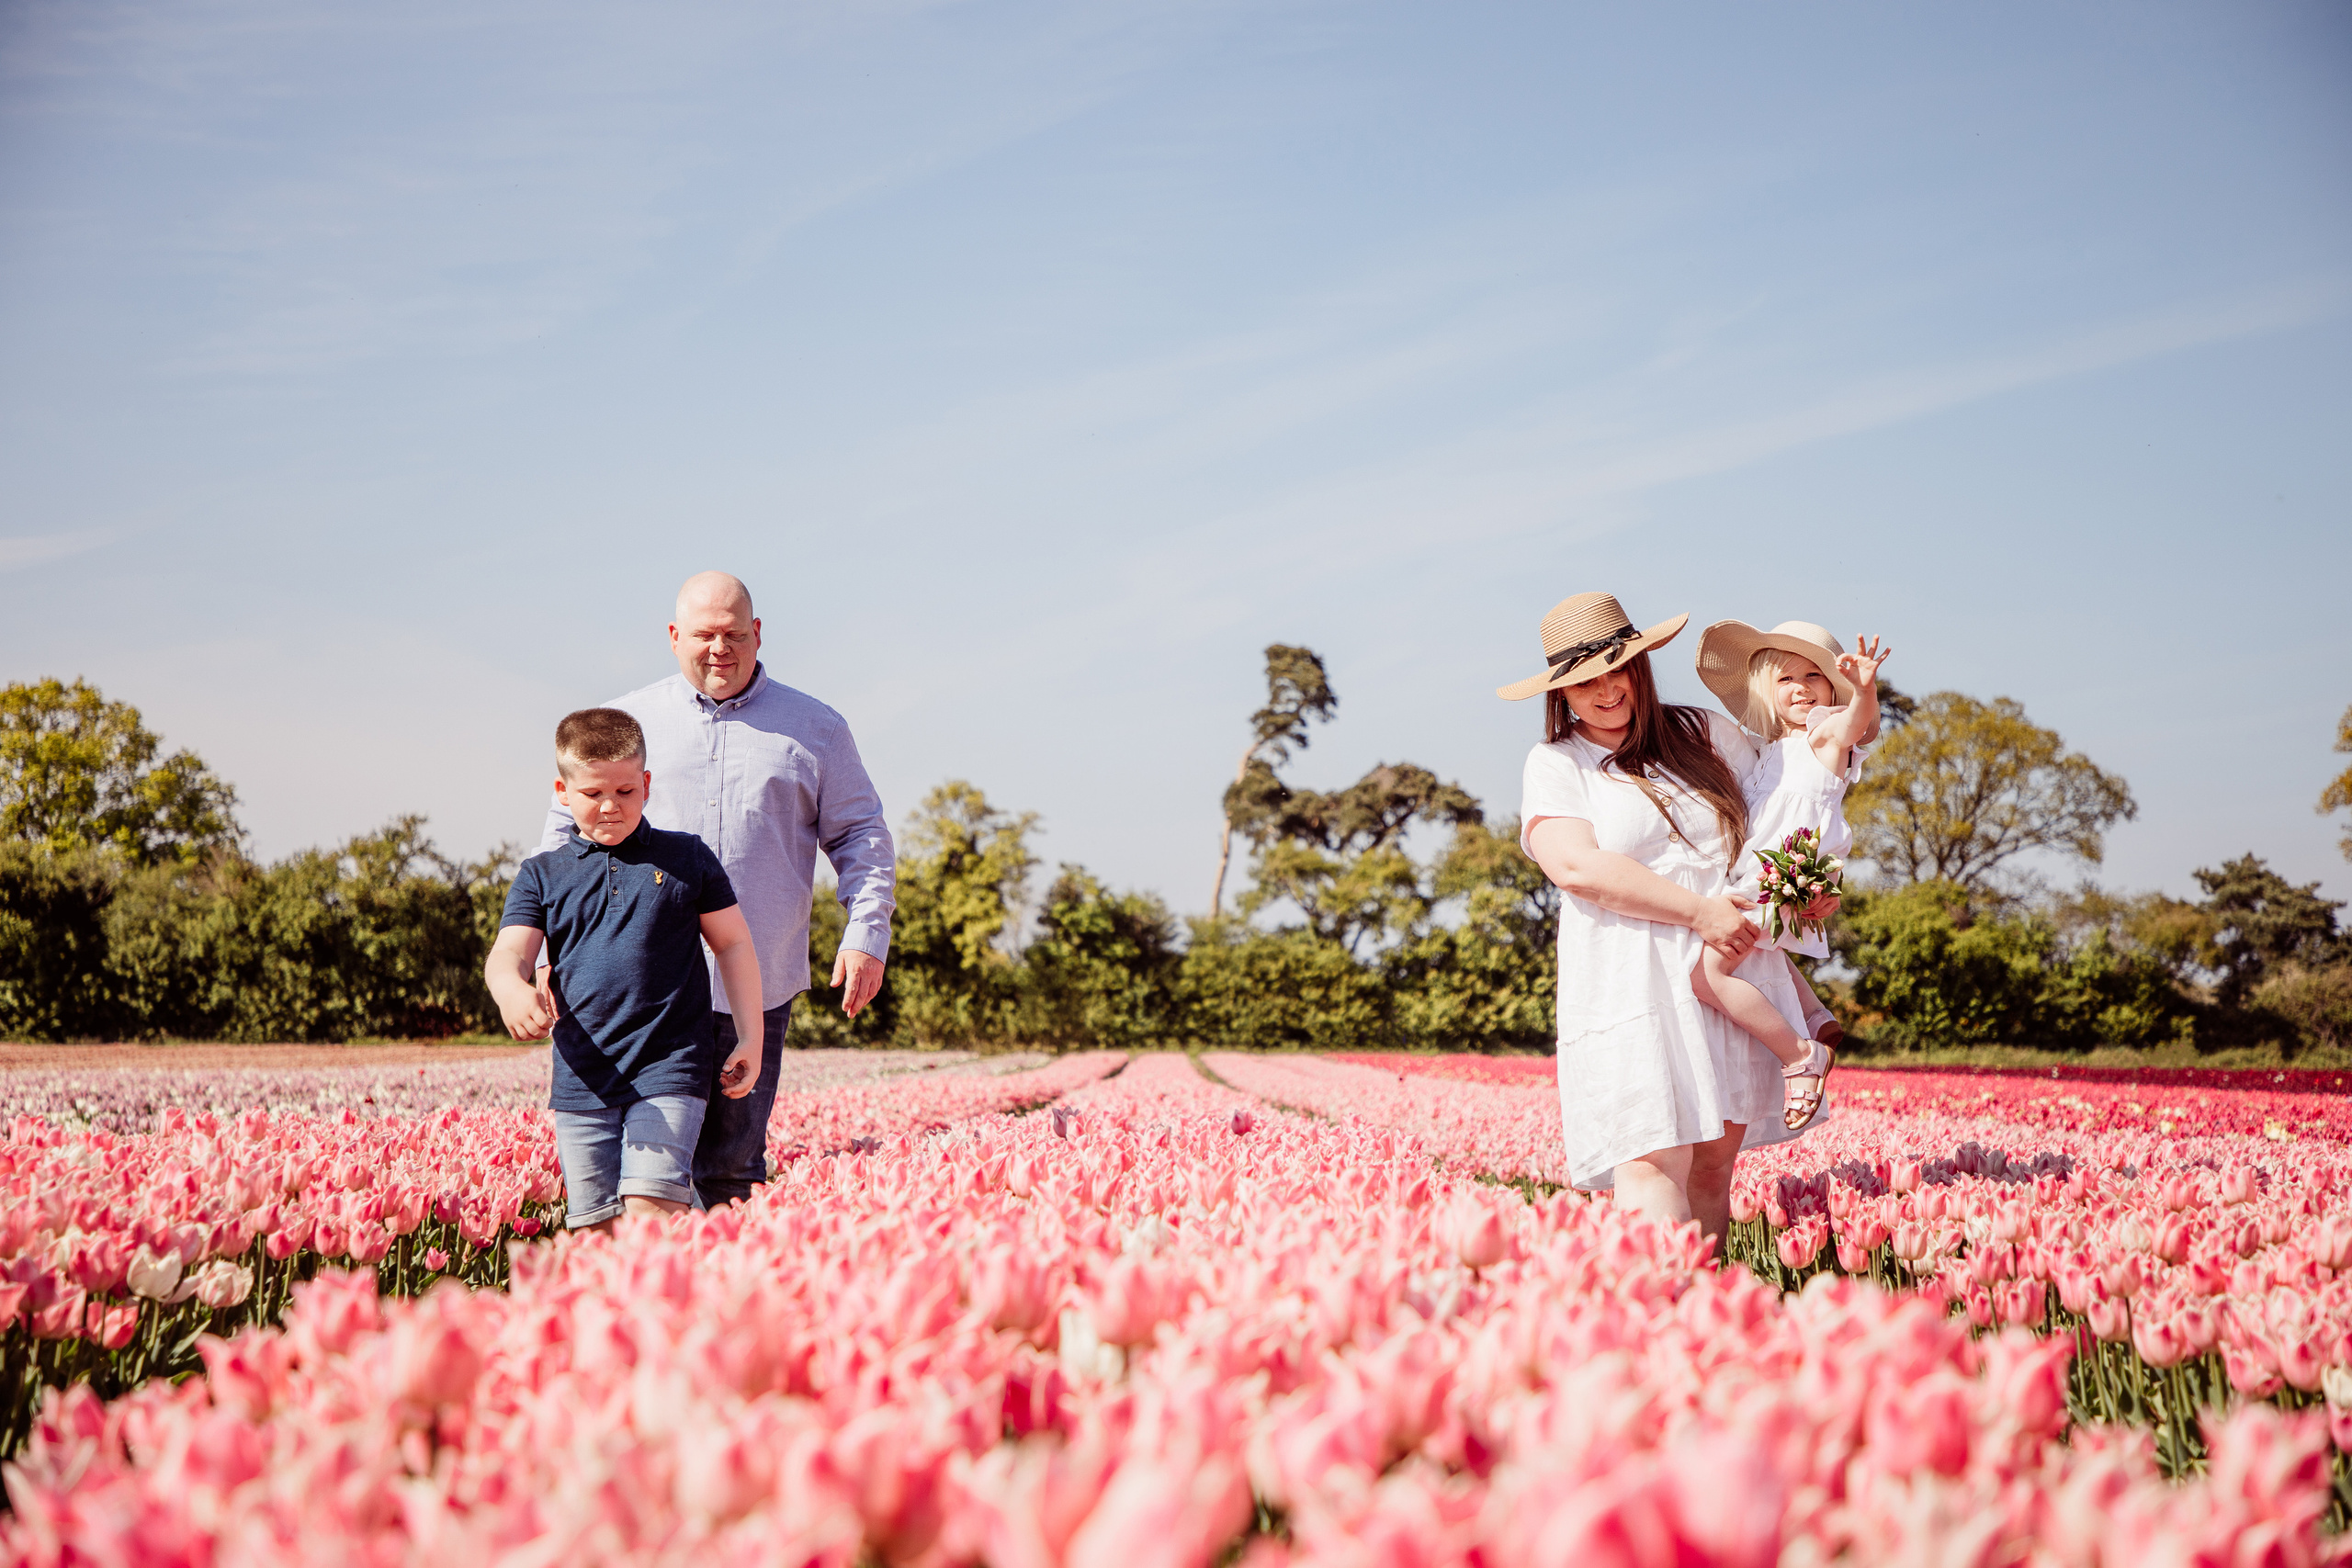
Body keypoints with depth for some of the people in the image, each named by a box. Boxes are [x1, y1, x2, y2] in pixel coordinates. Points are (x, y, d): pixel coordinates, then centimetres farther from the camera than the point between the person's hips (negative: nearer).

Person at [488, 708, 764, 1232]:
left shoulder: (687, 858, 8)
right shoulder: (542, 874, 9)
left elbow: (734, 943, 12)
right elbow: (507, 956, -3)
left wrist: (752, 1036, 5)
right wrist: (514, 991, -28)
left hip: (669, 1071, -2)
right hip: (580, 1084, 2)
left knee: (648, 1208, -17)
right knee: (595, 1227, 4)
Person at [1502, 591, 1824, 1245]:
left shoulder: (1704, 734, 15)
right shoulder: (1555, 764, 4)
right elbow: (1577, 866, -12)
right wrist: (1698, 910, -15)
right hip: (1632, 989, -4)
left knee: (1713, 1168, 2)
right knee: (1653, 1163, -19)